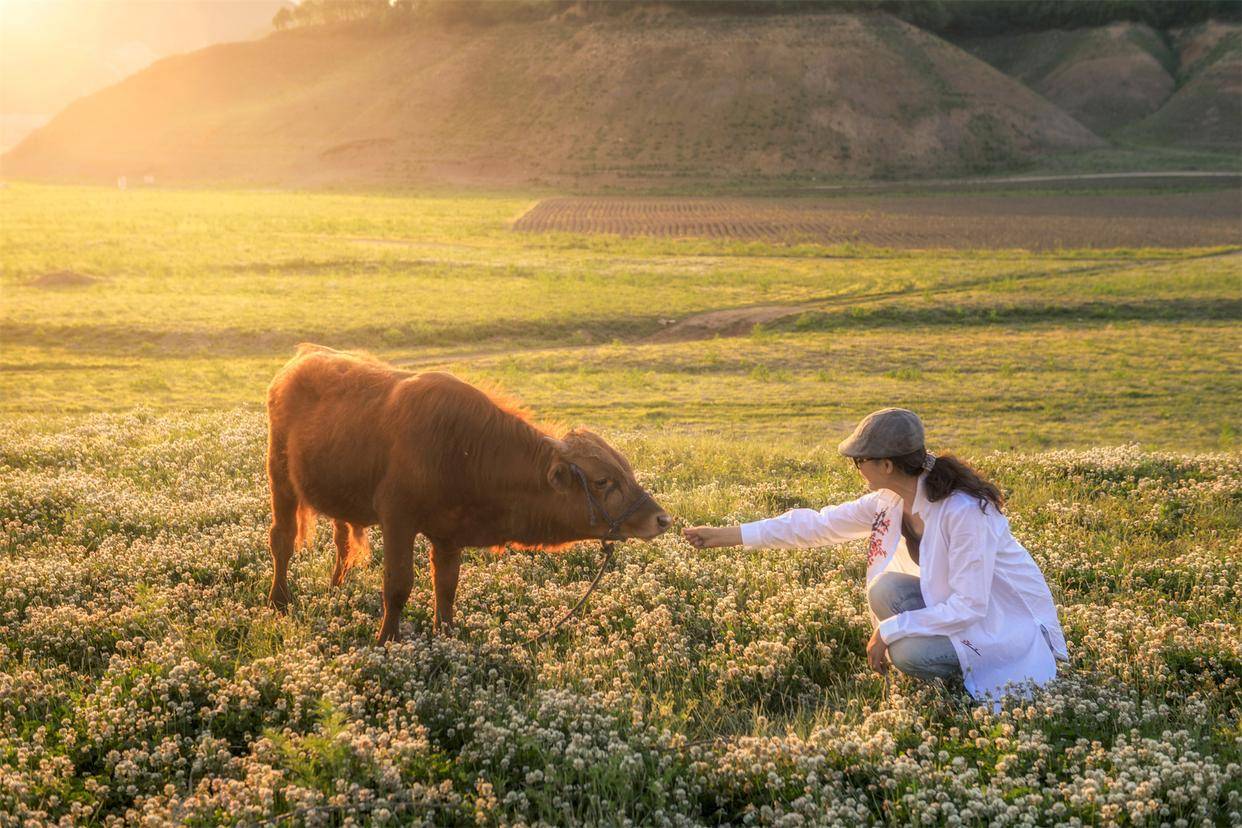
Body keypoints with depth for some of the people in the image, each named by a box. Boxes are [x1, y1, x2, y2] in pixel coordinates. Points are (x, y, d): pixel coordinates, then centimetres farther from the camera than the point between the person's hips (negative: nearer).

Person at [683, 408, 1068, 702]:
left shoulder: (965, 511, -29)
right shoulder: (889, 501, -6)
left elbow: (968, 607, -29)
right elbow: (819, 524, 2)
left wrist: (890, 630, -24)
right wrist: (730, 535, 3)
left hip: (1009, 623, -7)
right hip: (956, 604, 7)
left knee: (908, 651, -28)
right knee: (886, 589, -17)